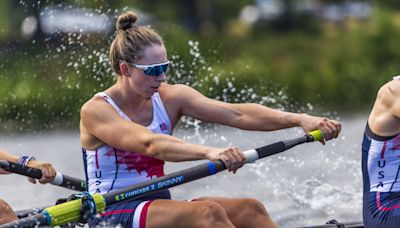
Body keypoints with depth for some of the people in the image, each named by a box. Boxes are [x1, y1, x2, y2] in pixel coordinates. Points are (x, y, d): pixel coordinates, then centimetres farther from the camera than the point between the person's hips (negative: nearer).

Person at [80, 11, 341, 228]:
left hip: (157, 207, 6)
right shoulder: (96, 111, -11)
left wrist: (299, 119, -22)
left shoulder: (170, 98, 5)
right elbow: (149, 144, -30)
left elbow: (237, 114, -8)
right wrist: (209, 152, -46)